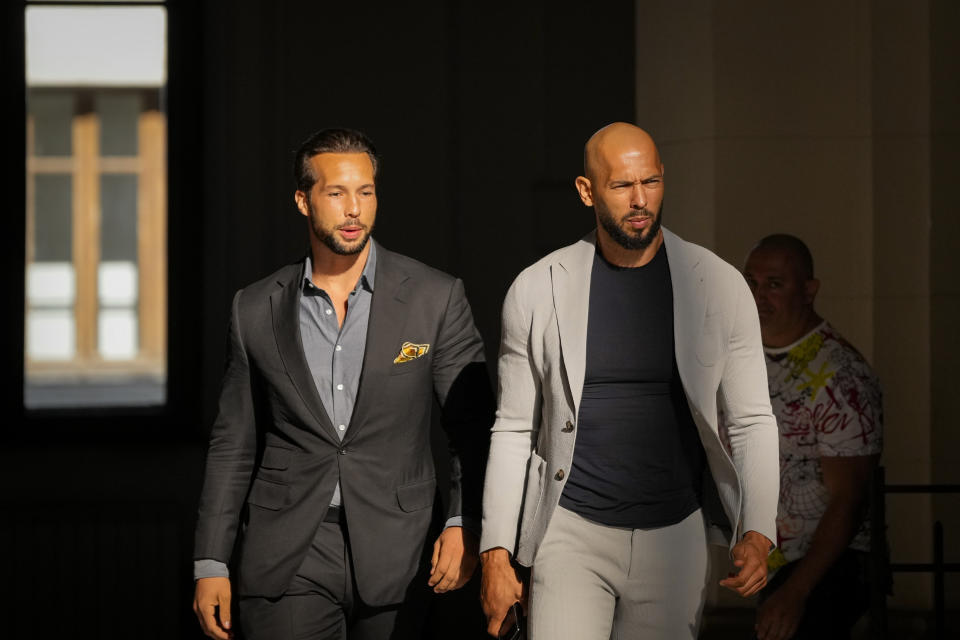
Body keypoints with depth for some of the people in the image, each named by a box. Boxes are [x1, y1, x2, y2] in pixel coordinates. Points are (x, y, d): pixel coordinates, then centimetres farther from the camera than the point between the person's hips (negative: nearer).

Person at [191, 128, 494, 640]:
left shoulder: (435, 299, 2)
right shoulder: (256, 309, 7)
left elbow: (472, 425, 4)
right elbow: (233, 444, 11)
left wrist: (464, 524, -10)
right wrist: (211, 564, 8)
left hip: (393, 555, 0)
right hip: (288, 559, 0)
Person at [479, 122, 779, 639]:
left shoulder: (718, 285, 0)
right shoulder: (536, 290, 0)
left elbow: (753, 420, 3)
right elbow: (513, 429, 6)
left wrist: (757, 533, -10)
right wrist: (495, 554, 2)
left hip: (675, 536, 1)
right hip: (573, 534, -1)